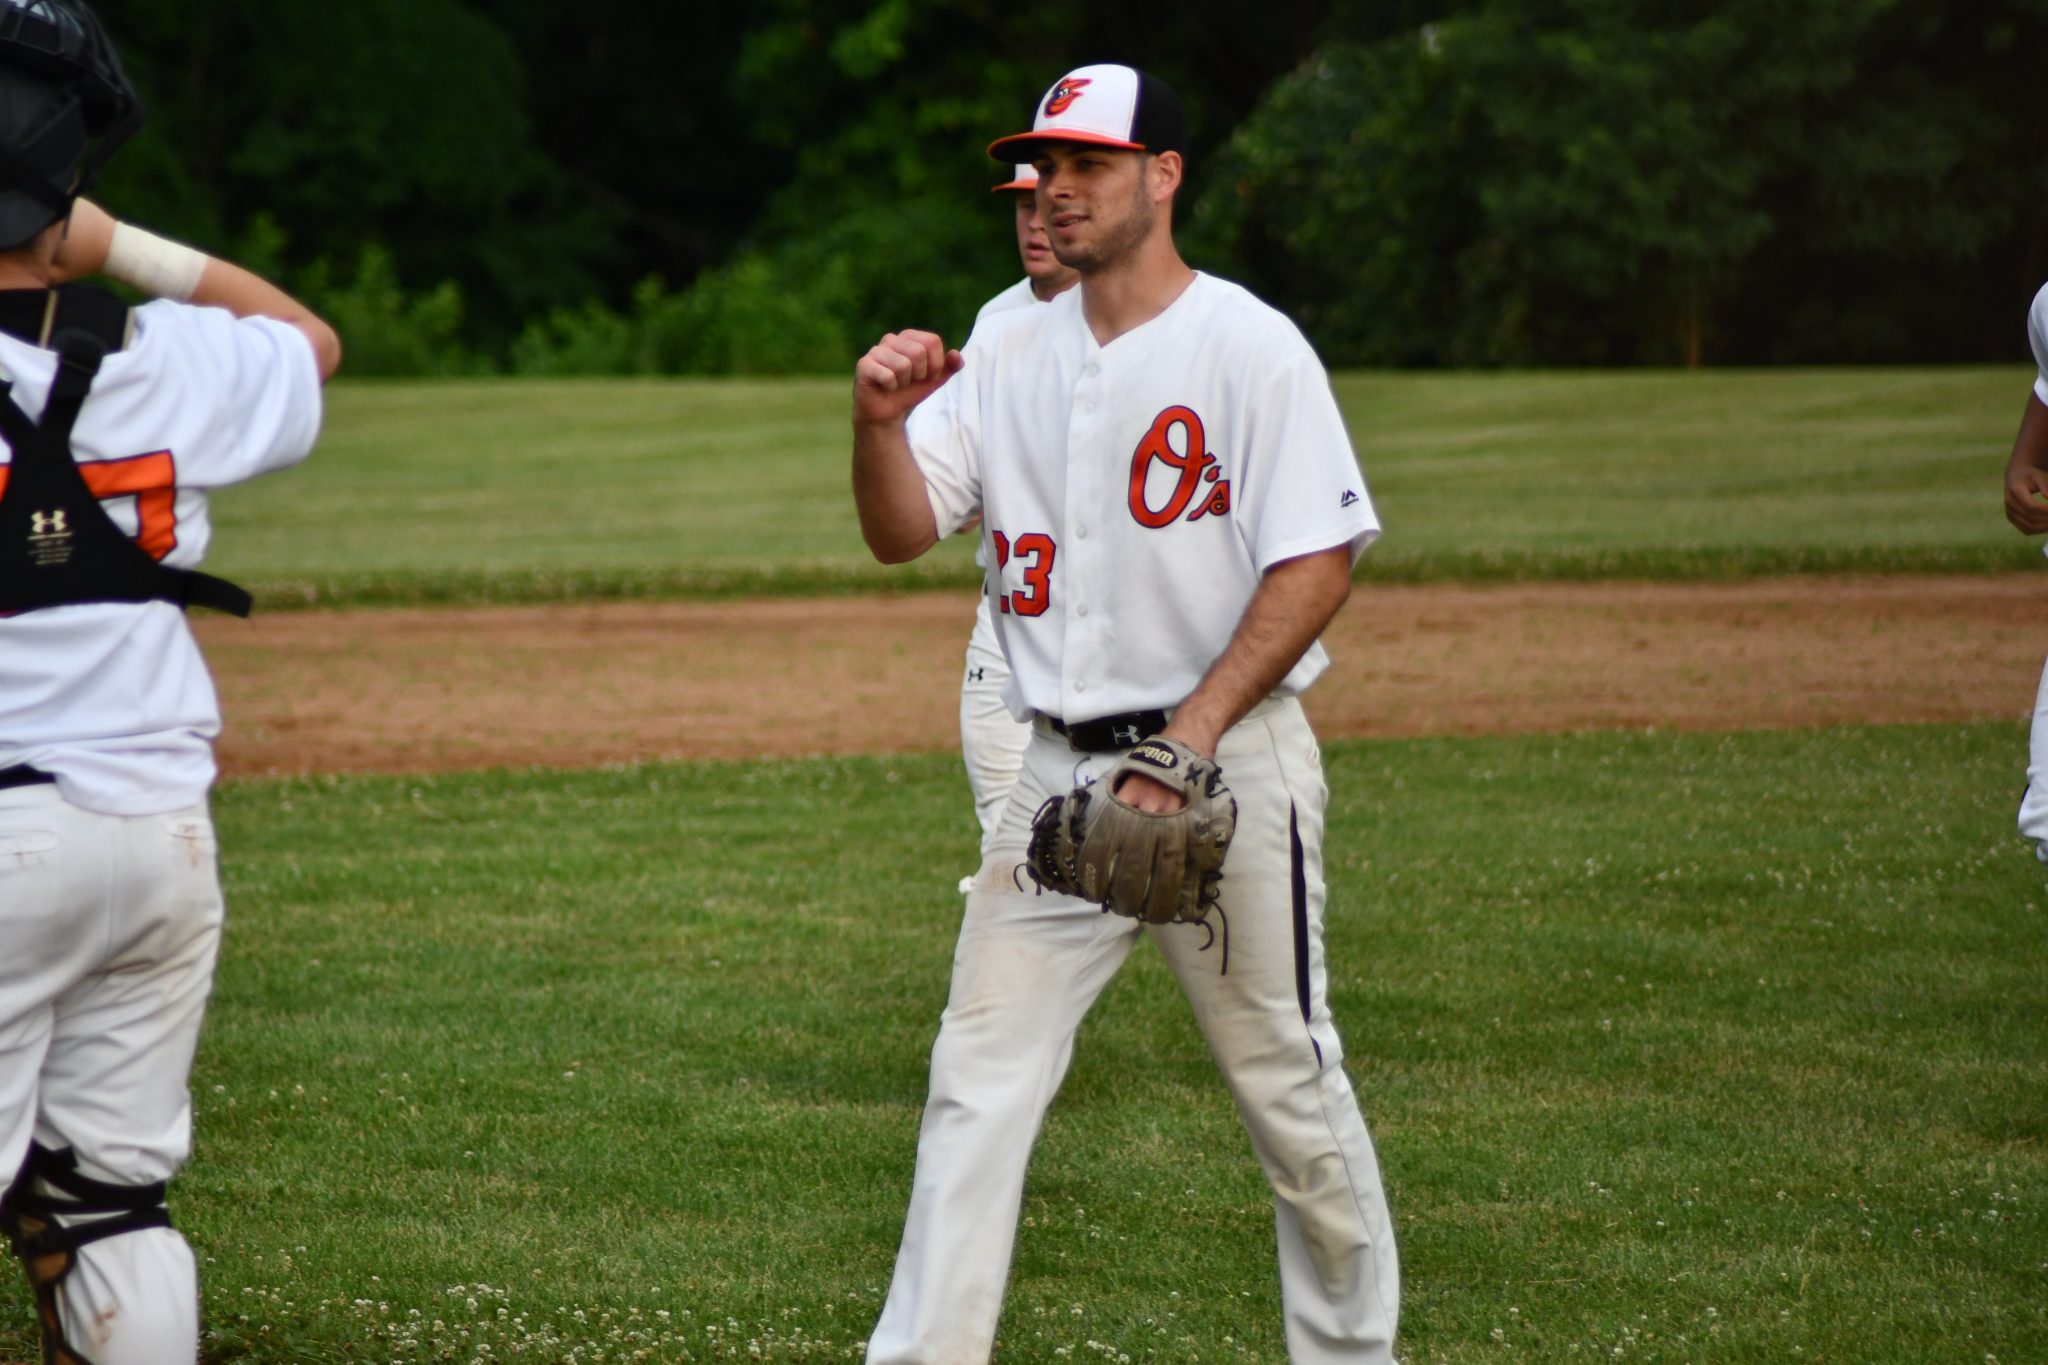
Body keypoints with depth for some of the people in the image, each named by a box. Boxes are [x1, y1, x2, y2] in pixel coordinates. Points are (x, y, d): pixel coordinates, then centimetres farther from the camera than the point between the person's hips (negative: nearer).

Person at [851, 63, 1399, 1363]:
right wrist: (881, 424, -16)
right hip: (1060, 768, 5)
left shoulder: (1251, 347, -7)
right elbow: (904, 533, 6)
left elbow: (1319, 563, -12)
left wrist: (1190, 739, -20)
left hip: (1229, 762, -5)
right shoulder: (1014, 359, 10)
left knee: (1288, 1083, 3)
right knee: (977, 1085, -1)